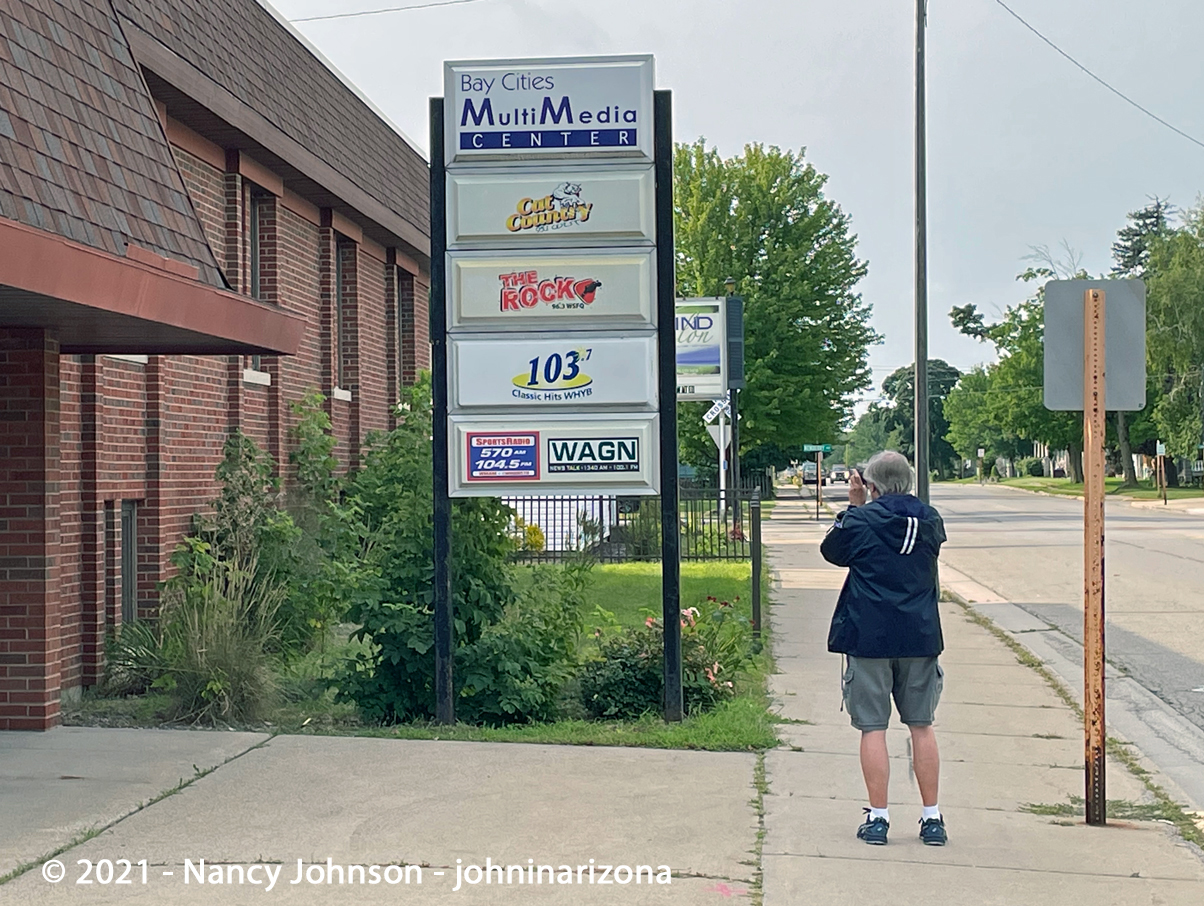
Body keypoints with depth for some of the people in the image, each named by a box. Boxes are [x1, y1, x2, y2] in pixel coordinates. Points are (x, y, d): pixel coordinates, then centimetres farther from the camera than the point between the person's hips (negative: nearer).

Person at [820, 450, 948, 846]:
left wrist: (854, 505, 14)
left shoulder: (861, 521, -7)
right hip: (920, 636, 3)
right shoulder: (930, 520, 3)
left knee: (873, 727, 2)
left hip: (868, 638, -3)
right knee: (922, 726, 11)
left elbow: (831, 550, 9)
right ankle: (932, 818, 14)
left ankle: (878, 817, 4)